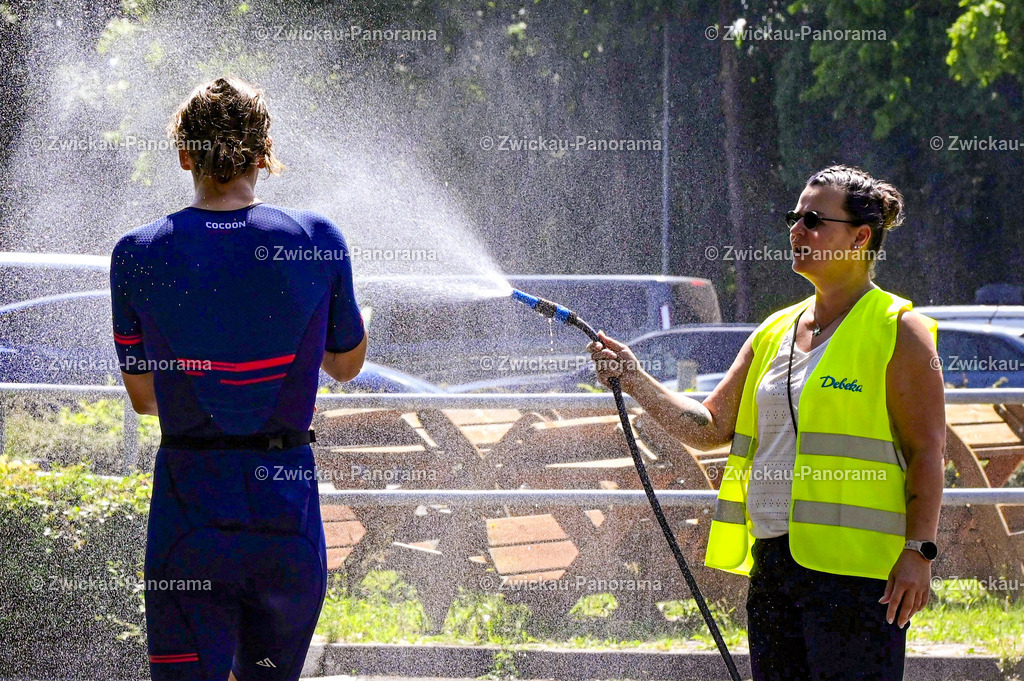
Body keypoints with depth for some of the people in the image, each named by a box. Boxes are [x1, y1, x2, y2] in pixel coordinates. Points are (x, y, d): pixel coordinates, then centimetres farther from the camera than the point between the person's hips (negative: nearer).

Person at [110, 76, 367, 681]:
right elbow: (347, 364, 14)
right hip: (289, 506, 1)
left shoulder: (139, 255, -4)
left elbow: (143, 398, 8)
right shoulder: (319, 242, -3)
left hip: (189, 506, -1)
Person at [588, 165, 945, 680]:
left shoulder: (899, 332, -2)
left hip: (853, 566, -7)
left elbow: (926, 451, -7)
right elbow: (710, 427, 18)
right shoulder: (774, 333, 18)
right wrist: (635, 381, 6)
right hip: (773, 560, 7)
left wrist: (918, 551, -16)